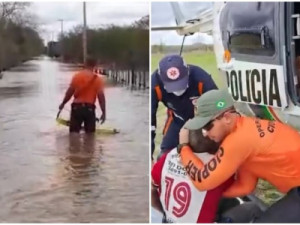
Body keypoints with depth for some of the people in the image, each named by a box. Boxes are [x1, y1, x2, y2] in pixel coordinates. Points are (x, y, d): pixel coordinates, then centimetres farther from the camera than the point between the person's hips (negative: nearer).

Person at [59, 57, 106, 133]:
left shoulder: (77, 76, 1)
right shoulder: (97, 79, -1)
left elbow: (70, 92, 0)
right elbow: (101, 96, -7)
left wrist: (63, 103, 15)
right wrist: (104, 113, -4)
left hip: (76, 107, 1)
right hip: (89, 108, -1)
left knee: (74, 132, 7)